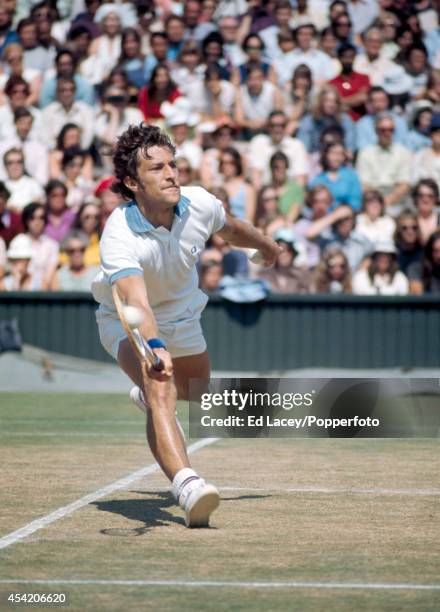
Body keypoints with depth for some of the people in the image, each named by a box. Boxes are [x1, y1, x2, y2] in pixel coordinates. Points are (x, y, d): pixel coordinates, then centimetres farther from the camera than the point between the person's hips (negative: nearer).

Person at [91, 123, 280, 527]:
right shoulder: (120, 236, -39)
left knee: (195, 395, 28)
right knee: (161, 392, -34)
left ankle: (146, 395, 63)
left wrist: (267, 246, 23)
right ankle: (187, 485, -47)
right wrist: (153, 346, -72)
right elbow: (136, 301, -54)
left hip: (182, 315, 6)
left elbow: (231, 228, 2)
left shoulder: (200, 205, -23)